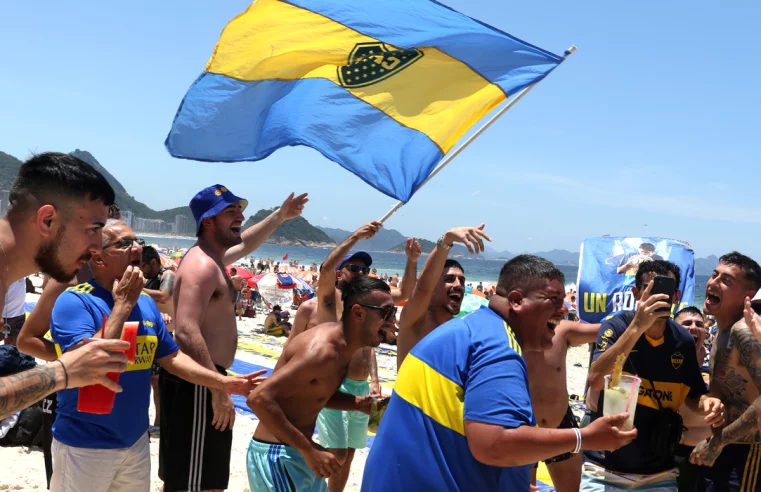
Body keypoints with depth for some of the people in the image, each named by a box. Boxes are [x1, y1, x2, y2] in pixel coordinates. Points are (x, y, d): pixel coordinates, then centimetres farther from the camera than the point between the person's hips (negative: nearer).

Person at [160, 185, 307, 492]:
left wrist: (280, 216, 35)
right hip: (197, 384, -11)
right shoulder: (202, 265, -20)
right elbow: (187, 333, -30)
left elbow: (244, 244, 37)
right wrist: (219, 391, -30)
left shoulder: (212, 257, 14)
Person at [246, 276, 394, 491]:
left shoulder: (343, 345, 3)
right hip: (276, 455, -9)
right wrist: (309, 450, -27)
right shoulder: (324, 350, -26)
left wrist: (358, 403, 1)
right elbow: (259, 399, -31)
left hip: (296, 452, 9)